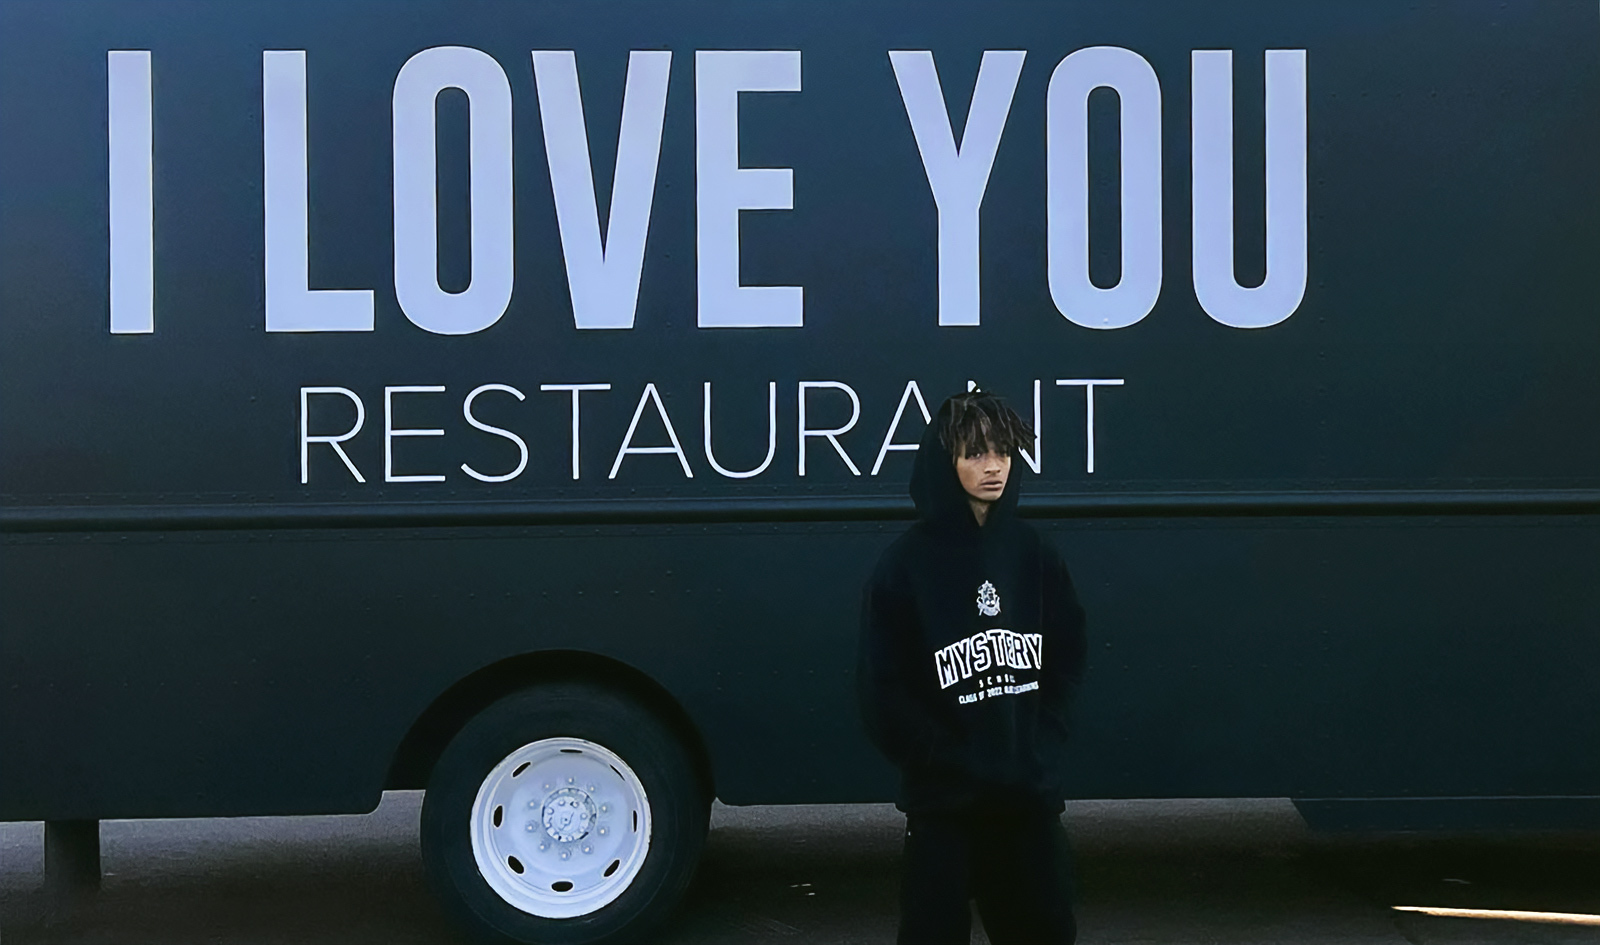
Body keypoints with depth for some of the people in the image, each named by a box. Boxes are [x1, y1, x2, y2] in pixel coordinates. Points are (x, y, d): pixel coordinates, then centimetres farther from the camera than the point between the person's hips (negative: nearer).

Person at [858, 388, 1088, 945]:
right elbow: (885, 694, -6)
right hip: (943, 800, -3)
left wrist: (1043, 744, -1)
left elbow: (1067, 655, 11)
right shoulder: (908, 562, -6)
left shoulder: (1031, 552, 5)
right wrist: (948, 761, -11)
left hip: (1031, 794, 4)